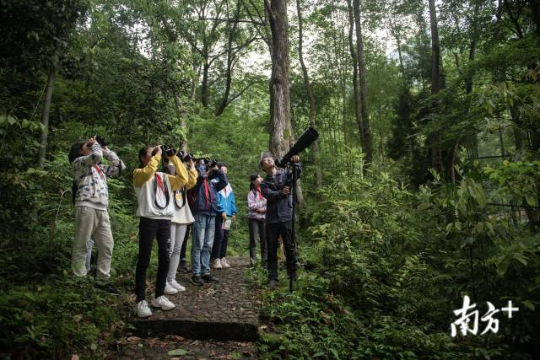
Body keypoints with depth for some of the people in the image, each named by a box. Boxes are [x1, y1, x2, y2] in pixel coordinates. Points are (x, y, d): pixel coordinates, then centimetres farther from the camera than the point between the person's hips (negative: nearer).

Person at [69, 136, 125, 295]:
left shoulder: (100, 168, 28)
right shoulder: (78, 162, 8)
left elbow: (120, 167, 26)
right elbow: (96, 156, -12)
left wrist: (106, 150, 26)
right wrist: (96, 144, 9)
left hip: (102, 210, 7)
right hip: (86, 208, -7)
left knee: (107, 246, 5)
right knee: (81, 246, -4)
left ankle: (102, 280, 12)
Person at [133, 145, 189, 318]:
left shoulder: (164, 177, 19)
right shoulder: (138, 173, 4)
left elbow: (183, 179, 9)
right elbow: (148, 172, -19)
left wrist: (173, 158, 9)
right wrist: (157, 154, -9)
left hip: (165, 220, 5)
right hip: (148, 220, -5)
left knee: (164, 259, 7)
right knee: (144, 260, -3)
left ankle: (159, 296, 20)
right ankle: (141, 300, 2)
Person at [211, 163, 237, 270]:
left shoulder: (227, 184, 20)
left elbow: (232, 199, 18)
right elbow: (215, 198, -11)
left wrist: (233, 212, 9)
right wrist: (222, 210, -15)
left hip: (228, 214, 7)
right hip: (219, 214, -7)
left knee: (225, 236, 7)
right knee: (219, 235, -11)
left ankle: (222, 258, 15)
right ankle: (216, 259, -4)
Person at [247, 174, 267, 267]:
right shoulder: (251, 193, 3)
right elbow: (250, 205, -9)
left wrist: (263, 209, -13)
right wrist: (263, 203, -10)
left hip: (264, 218, 3)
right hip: (254, 218, -2)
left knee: (265, 240, 3)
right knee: (253, 240, -3)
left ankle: (265, 261, 11)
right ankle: (253, 260, 0)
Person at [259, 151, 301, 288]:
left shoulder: (285, 174, 8)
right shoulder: (264, 184, 10)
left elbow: (297, 174, -12)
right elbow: (269, 195, -10)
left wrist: (296, 163, -32)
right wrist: (281, 193, -31)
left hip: (287, 217, -1)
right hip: (271, 220, 2)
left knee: (290, 247, 4)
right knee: (271, 250, 6)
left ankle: (293, 276, 13)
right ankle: (273, 278, 14)